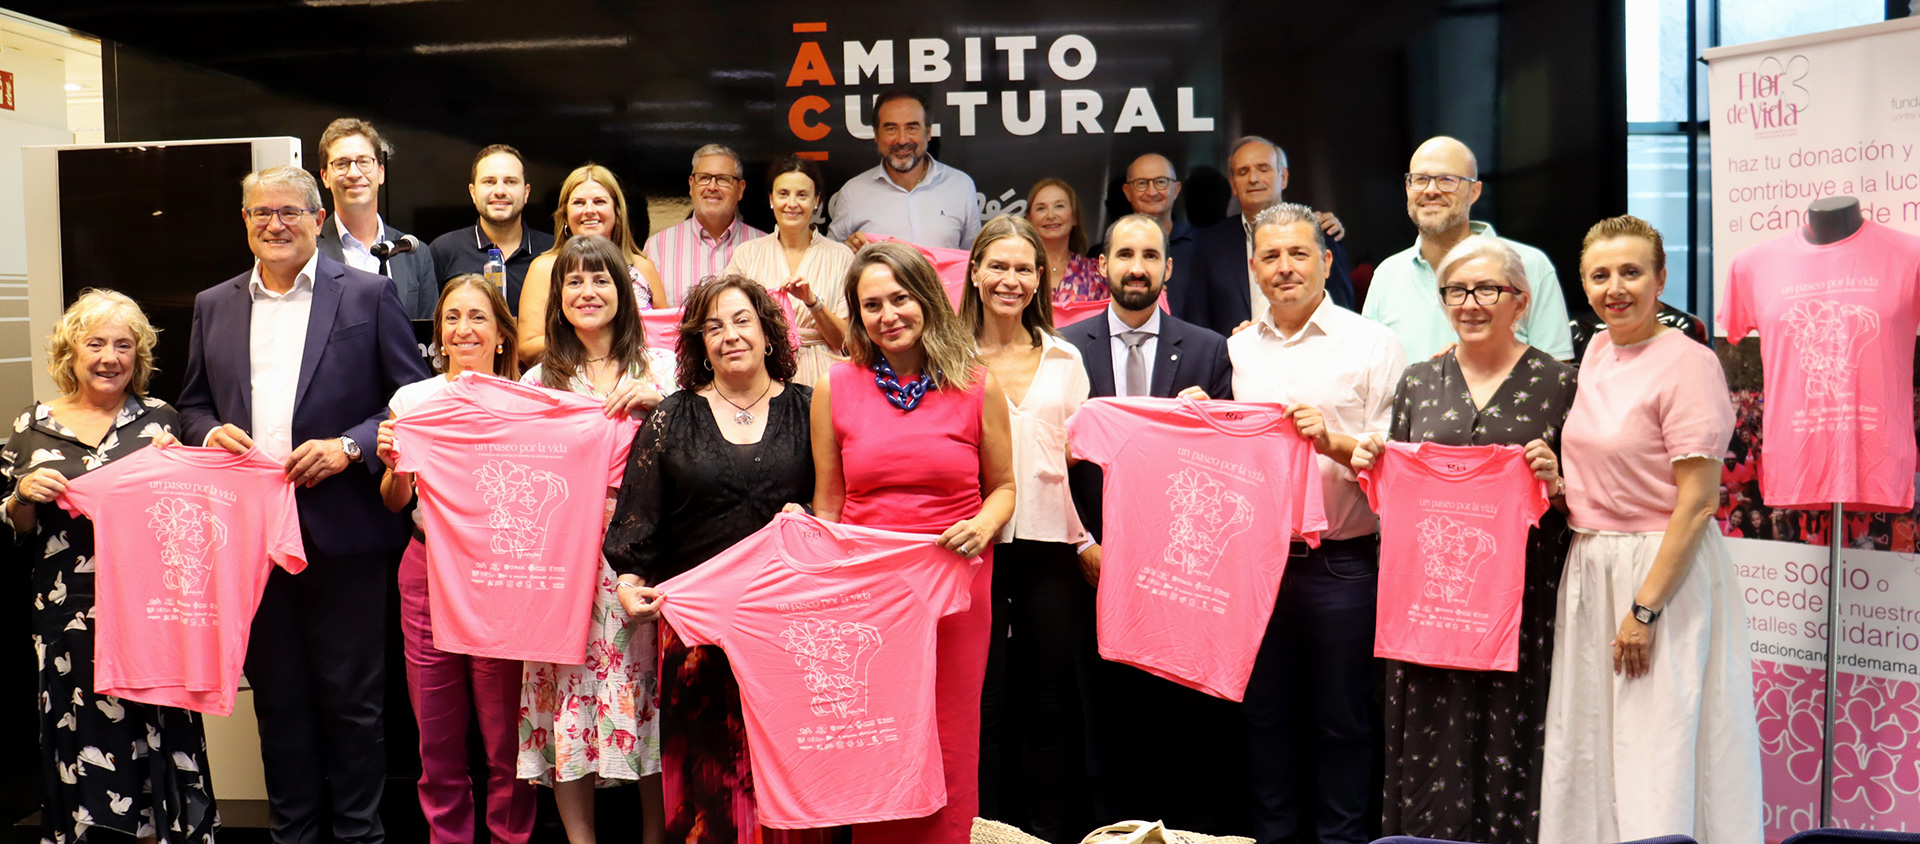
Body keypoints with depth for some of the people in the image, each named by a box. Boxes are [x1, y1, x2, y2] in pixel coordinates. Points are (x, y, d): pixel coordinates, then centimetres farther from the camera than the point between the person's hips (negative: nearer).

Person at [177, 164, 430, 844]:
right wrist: (210, 431, -2)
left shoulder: (368, 295, 1)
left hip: (343, 530, -4)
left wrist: (349, 446, -14)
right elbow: (193, 402, 20)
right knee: (277, 697, 12)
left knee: (352, 697, 2)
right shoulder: (213, 305, 14)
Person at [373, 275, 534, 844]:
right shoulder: (413, 399, 8)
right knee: (437, 737, 6)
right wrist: (393, 464, -7)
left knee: (506, 732, -1)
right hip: (429, 569, 2)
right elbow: (395, 503, 12)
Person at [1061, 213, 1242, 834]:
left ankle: (1197, 826, 16)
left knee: (1192, 719, 4)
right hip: (1100, 564, 0)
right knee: (1108, 722, 8)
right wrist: (1081, 543, -5)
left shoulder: (1209, 351, 6)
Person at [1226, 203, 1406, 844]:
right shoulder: (1238, 350, 13)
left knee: (1343, 719, 4)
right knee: (1265, 712, 12)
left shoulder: (1372, 344, 1)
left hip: (1342, 565, -4)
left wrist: (1335, 442, -21)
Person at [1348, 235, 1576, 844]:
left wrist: (1553, 483, -15)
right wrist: (1370, 465, -1)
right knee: (1429, 751, 4)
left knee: (1511, 746, -1)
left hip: (1522, 596, -2)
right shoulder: (1418, 383, 12)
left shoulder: (1557, 383, 3)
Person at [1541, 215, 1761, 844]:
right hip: (1589, 568, 8)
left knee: (1659, 755, -1)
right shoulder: (1595, 352, 10)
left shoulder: (1688, 362, -13)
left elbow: (1696, 502, -17)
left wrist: (1645, 608, -19)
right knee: (1589, 752, 12)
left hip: (1664, 567, -8)